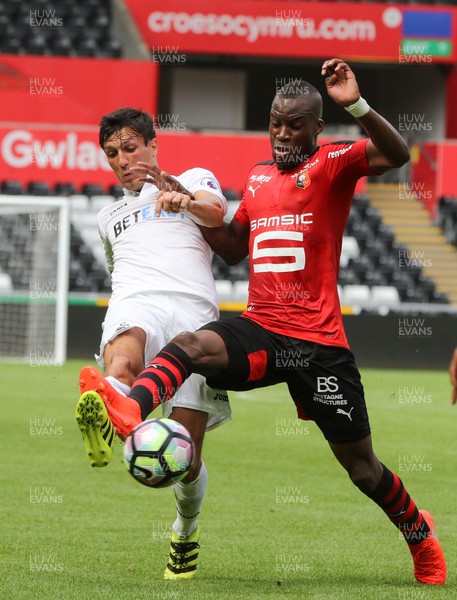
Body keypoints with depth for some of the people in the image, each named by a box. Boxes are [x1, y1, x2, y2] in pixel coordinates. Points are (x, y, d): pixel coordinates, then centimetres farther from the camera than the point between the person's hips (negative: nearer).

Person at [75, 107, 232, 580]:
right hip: (135, 306, 2)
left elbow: (216, 212, -3)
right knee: (121, 363, -40)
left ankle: (186, 529, 20)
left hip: (193, 309, -2)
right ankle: (102, 422, -75)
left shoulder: (194, 180, 21)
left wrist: (184, 198, -26)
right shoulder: (108, 217, 38)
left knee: (186, 452, -10)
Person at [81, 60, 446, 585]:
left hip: (319, 343, -4)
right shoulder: (258, 177, 16)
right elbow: (233, 248, 28)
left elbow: (396, 154, -22)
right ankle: (130, 409, -55)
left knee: (360, 465, 5)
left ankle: (420, 533, 31)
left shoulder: (333, 164, -2)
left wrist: (356, 105, -37)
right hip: (260, 333, 4)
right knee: (190, 345, -29)